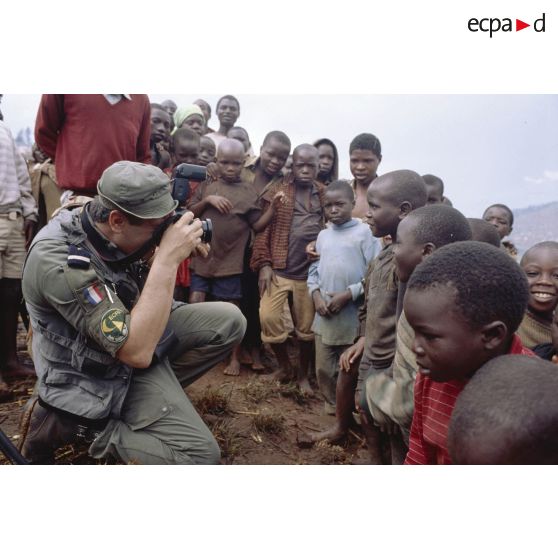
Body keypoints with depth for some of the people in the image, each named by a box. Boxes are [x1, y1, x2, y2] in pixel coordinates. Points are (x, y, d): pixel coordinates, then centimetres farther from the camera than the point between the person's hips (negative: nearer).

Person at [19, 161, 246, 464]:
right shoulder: (57, 260, -32)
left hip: (135, 330, 8)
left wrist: (177, 248, -11)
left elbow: (150, 279, 10)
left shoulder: (107, 228, -9)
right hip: (101, 371, -7)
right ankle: (60, 424, -1)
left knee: (229, 320, -4)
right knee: (199, 455, -14)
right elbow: (137, 351, -35)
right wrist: (168, 258, -35)